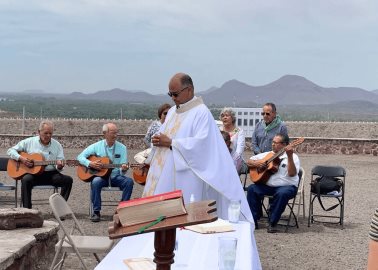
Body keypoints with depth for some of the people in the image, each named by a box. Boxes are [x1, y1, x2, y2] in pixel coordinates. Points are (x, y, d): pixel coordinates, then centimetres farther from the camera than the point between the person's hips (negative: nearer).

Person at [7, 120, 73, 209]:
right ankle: (27, 209, -28)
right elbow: (10, 150, 8)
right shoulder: (29, 142, 5)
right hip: (33, 174, -2)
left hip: (51, 174, 2)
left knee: (68, 180, -22)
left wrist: (59, 166, -20)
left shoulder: (57, 145, 9)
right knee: (26, 179, -35)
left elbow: (59, 166, 6)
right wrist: (21, 158, -11)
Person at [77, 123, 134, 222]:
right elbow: (80, 156, 2)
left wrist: (123, 169, -25)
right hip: (100, 176, -1)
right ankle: (96, 212, -22)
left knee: (129, 181, -27)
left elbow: (122, 171, 1)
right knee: (96, 182, -35)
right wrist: (90, 164, -16)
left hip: (115, 176, 1)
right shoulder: (97, 146, 2)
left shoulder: (122, 148, 3)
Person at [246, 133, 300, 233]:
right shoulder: (267, 155, 14)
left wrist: (289, 157, -27)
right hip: (267, 185, 5)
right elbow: (249, 162, 17)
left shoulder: (292, 157, 0)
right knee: (251, 189, -19)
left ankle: (272, 223, -21)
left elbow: (292, 174, -17)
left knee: (282, 193, -37)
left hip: (286, 186, -4)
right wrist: (257, 164, -5)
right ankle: (253, 220, -10)